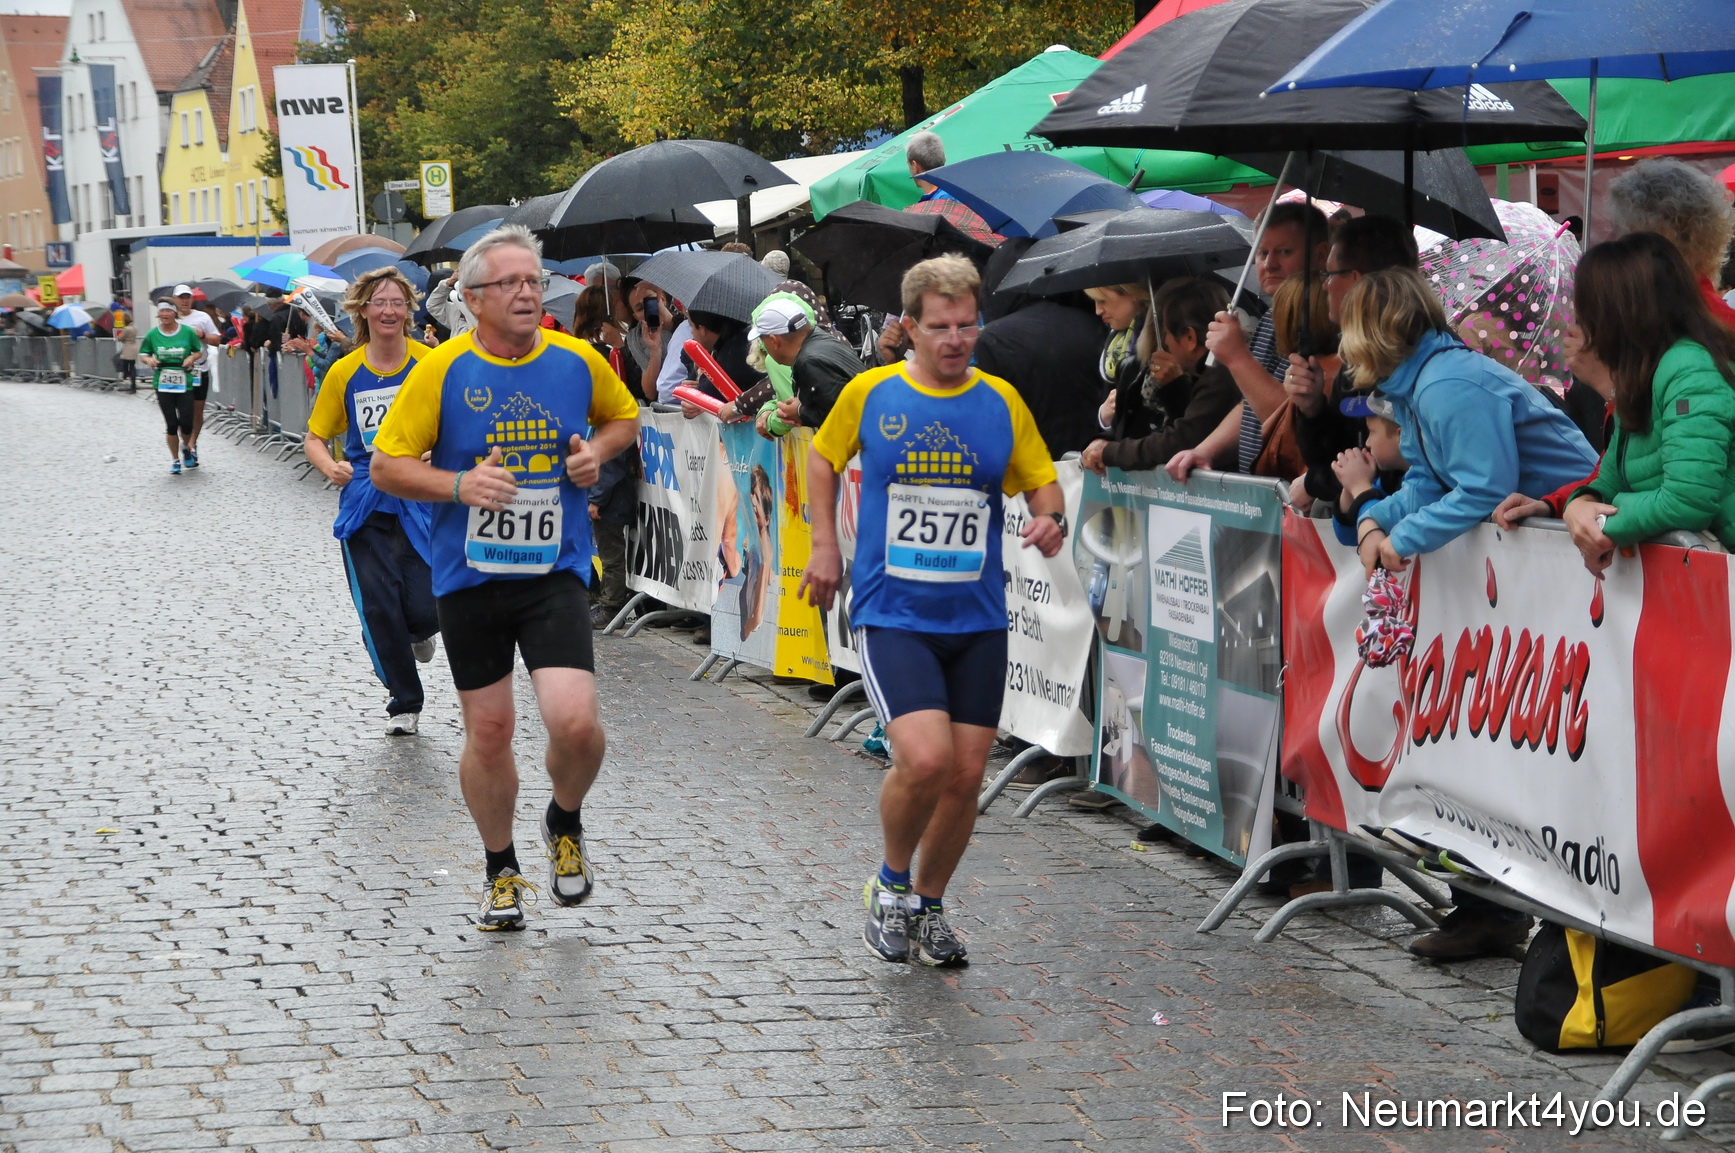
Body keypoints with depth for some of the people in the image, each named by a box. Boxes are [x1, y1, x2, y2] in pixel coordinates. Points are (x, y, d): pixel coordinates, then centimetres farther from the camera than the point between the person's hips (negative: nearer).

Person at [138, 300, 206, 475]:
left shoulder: (187, 332, -1)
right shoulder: (152, 335, 1)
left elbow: (199, 351, 10)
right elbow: (142, 354, 11)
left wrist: (192, 358, -11)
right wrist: (148, 360, -11)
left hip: (184, 385, -1)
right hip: (163, 386, 1)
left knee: (186, 422, -4)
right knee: (171, 424, 1)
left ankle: (185, 447, 30)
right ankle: (175, 460, 17)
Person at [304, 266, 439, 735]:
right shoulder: (345, 372, 0)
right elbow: (315, 438, 8)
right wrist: (329, 466, -13)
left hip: (420, 500, -1)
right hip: (364, 501, 1)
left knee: (425, 612, -9)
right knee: (378, 607, -2)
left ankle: (415, 636, 31)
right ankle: (404, 702, 18)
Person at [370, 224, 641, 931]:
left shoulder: (578, 360, -1)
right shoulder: (441, 370, -7)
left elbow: (624, 417, 19)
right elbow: (387, 465, -3)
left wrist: (598, 449, -2)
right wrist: (460, 484, -19)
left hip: (555, 573, 0)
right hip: (468, 576, 0)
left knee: (575, 722, -16)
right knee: (488, 732, 8)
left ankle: (566, 823, 17)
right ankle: (500, 870, 30)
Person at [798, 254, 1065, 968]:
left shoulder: (1001, 401, 3)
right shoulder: (869, 393, -1)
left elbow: (1041, 480, 12)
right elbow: (823, 458, 16)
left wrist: (1050, 519, -10)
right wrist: (825, 547, 10)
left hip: (977, 621, 3)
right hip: (891, 615, -3)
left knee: (965, 775, 3)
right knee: (925, 757, -20)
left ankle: (929, 907, 27)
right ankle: (891, 883, 7)